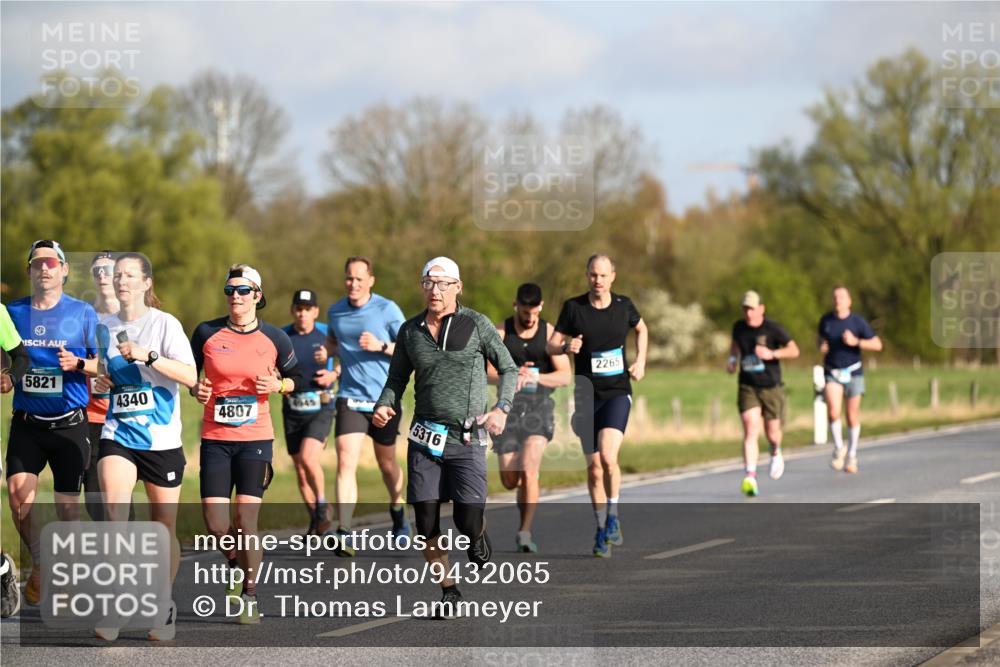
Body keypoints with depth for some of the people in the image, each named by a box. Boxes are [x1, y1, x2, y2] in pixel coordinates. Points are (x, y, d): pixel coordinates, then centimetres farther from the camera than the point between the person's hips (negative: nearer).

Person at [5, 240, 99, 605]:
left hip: (70, 423, -1)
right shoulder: (13, 312, 6)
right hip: (26, 422, 2)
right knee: (18, 492, -15)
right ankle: (38, 563, 7)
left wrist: (79, 364, -16)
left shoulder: (82, 313, 0)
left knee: (68, 506, 0)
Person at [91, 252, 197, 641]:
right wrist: (100, 383, 5)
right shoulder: (104, 328, 8)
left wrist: (147, 356, -28)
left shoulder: (164, 324, -6)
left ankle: (165, 605, 26)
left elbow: (190, 376, -18)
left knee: (164, 528, 7)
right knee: (114, 513, -20)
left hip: (161, 439, -2)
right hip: (117, 435, 2)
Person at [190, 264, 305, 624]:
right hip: (215, 438, 1)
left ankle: (249, 596, 8)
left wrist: (278, 385, -8)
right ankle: (235, 563, 30)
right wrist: (196, 389, -6)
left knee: (246, 521, -7)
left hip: (256, 437, -1)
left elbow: (298, 379, 12)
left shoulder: (274, 338, 1)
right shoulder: (207, 333, 1)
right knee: (215, 524, -4)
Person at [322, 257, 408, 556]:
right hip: (350, 397, 2)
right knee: (345, 463, -15)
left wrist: (380, 346, -21)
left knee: (386, 462, 16)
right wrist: (327, 351, 3)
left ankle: (397, 507, 47)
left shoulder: (387, 309, -7)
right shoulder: (335, 312, 4)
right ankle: (343, 535, -20)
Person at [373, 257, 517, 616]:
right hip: (424, 438, 3)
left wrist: (501, 408, -13)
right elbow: (396, 379, 15)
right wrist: (384, 406, -6)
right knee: (426, 525, -2)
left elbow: (508, 368, 3)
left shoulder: (476, 324, -2)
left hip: (467, 440, -3)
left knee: (468, 521, -11)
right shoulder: (410, 330, 7)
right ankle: (448, 590, 15)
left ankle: (478, 535, 26)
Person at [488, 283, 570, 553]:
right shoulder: (501, 333, 1)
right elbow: (487, 373, -6)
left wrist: (534, 377, -22)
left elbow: (565, 376, -6)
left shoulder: (549, 333, -1)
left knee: (529, 470, -20)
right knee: (510, 481, 2)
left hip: (539, 408, -2)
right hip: (509, 407, 2)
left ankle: (525, 532, -14)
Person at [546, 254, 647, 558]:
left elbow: (641, 329, 23)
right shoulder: (573, 307, -2)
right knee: (594, 466, 3)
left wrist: (640, 361, 10)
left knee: (608, 456, -21)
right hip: (587, 395, 1)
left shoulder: (624, 305, 2)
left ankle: (613, 516, -1)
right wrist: (567, 346, -19)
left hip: (618, 392, -1)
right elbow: (551, 345, 3)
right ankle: (602, 531, 16)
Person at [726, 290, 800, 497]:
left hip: (771, 387, -1)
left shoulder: (773, 329, -10)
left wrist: (772, 354, -25)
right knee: (751, 431, -16)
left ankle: (776, 453, 46)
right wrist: (732, 359, 8)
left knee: (772, 433, 8)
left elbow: (794, 350, -11)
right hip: (748, 388, 1)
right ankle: (750, 477, -26)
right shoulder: (739, 327, 2)